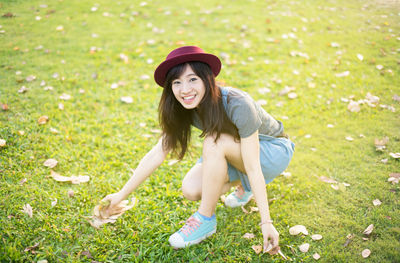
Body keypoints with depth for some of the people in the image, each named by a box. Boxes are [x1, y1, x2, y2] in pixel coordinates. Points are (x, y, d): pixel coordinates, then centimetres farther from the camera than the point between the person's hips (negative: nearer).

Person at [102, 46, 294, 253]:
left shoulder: (238, 105, -34)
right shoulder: (182, 110, -15)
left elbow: (253, 168, -31)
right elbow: (157, 154, -10)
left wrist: (266, 222, -28)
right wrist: (122, 195, -8)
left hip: (274, 151, -6)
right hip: (235, 152, 6)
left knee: (213, 142, -32)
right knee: (191, 189, -17)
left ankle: (206, 219, -15)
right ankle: (243, 185, 11)